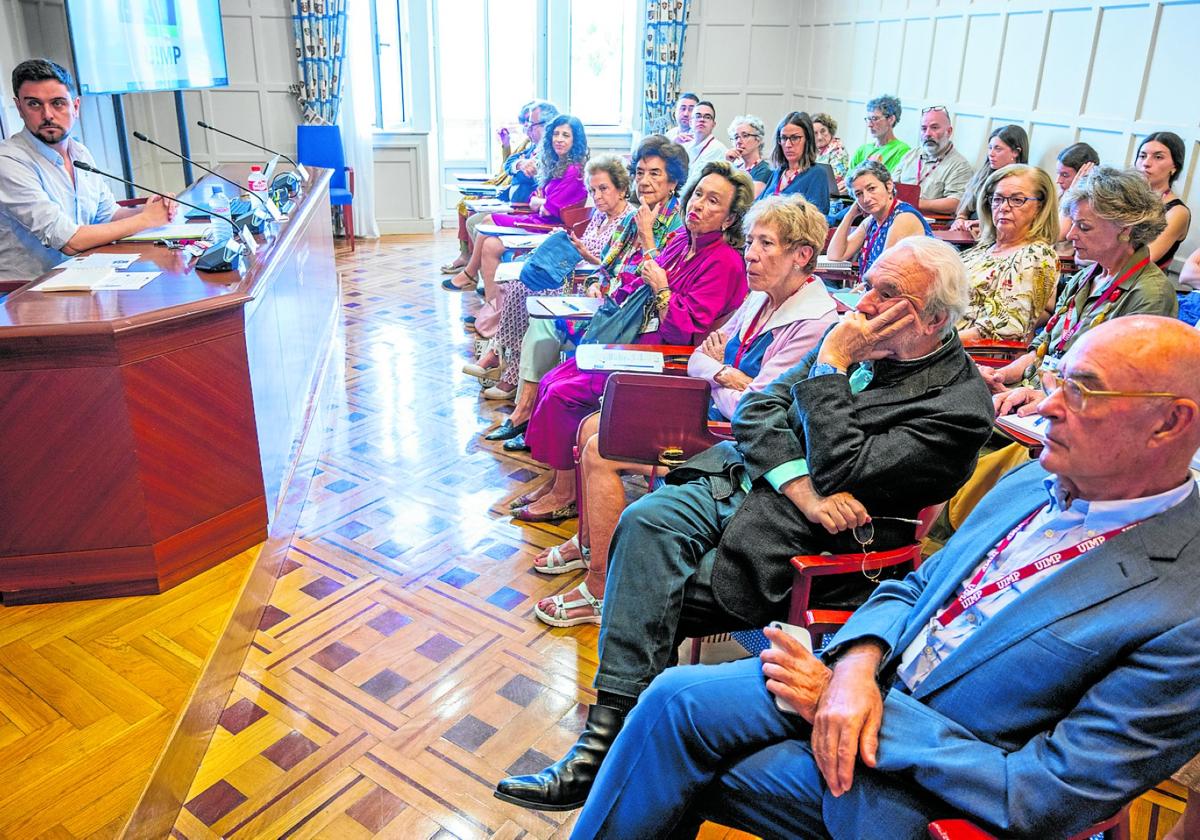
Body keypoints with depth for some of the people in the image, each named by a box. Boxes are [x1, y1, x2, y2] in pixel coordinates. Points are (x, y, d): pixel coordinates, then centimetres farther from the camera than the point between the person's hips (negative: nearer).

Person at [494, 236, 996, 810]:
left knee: (650, 599, -17)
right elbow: (758, 410, 4)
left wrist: (831, 365, -15)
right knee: (647, 518, -23)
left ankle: (610, 739, 0)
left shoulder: (959, 406, -12)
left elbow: (841, 474, -20)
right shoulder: (860, 336, 7)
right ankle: (611, 723, -17)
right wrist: (802, 485, -13)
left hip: (807, 545, -6)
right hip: (742, 478, 6)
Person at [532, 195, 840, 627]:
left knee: (601, 452, -16)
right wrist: (723, 373, -12)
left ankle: (601, 590, -5)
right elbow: (697, 360, 11)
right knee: (591, 427, 5)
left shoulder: (815, 324, -20)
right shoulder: (761, 299, 8)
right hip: (709, 412, 9)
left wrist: (714, 373, -5)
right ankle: (590, 539, 23)